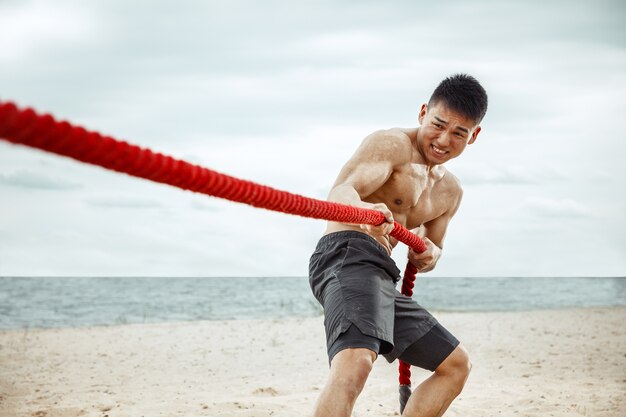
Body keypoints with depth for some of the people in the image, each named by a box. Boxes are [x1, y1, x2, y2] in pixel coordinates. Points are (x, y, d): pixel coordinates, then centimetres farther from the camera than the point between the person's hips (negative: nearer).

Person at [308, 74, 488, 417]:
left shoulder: (450, 191, 23)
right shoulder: (393, 144, -3)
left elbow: (432, 246, 32)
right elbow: (341, 191, -20)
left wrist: (429, 255, 6)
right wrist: (363, 210, -45)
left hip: (381, 279, 10)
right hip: (348, 258, -10)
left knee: (455, 364, 19)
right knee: (354, 362, -36)